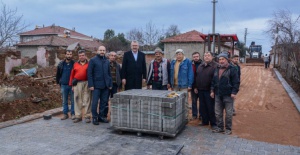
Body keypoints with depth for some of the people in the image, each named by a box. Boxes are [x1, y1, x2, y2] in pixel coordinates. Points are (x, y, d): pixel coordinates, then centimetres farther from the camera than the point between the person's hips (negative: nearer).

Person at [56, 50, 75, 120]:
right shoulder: (61, 64, 4)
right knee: (64, 101, 10)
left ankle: (73, 114, 13)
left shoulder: (74, 64, -2)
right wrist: (58, 82, 8)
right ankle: (65, 114, 19)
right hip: (63, 85, 2)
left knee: (73, 100, 4)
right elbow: (58, 74, 12)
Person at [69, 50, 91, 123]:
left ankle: (87, 116, 7)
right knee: (77, 100, 4)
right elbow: (72, 75, 13)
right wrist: (72, 85, 8)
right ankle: (78, 116, 13)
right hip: (77, 84, 2)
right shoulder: (75, 64, 13)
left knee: (87, 100, 1)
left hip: (87, 83, -2)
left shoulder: (89, 64, 5)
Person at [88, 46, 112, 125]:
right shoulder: (93, 60, -1)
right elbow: (89, 73, -5)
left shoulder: (107, 61, 14)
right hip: (96, 85, -5)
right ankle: (95, 117, 9)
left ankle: (102, 116, 19)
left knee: (104, 102, 8)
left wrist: (110, 84, 10)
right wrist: (91, 85, -11)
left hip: (105, 85, 5)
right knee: (95, 102, -1)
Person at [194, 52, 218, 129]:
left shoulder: (215, 66, -9)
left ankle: (213, 123, 12)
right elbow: (197, 77, 19)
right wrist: (196, 87, 14)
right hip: (200, 90, 7)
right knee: (202, 107, 13)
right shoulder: (200, 66, 15)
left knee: (211, 108, 0)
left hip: (209, 91, -7)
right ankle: (205, 121, 27)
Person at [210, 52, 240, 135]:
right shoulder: (216, 69, 12)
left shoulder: (232, 69, -6)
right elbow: (213, 81, 18)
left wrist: (234, 92, -15)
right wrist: (212, 90, 10)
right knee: (218, 113, 11)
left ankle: (228, 129, 15)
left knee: (228, 113, 3)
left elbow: (236, 82, -8)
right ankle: (220, 127, 24)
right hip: (218, 95, 6)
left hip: (228, 95, -6)